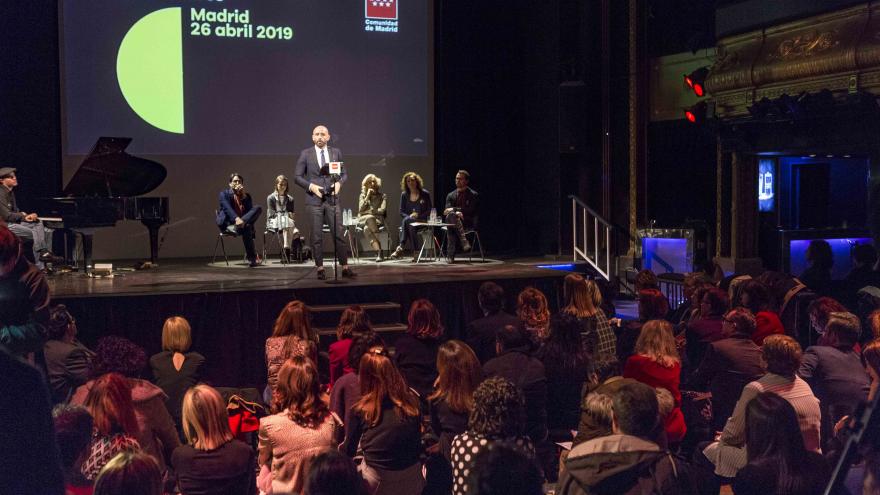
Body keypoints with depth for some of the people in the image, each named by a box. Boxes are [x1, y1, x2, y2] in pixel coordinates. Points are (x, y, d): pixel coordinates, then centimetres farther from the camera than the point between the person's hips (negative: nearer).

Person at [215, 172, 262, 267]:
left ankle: (237, 227, -35)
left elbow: (250, 210, 0)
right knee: (246, 227, -38)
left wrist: (244, 195, -6)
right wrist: (236, 219, -33)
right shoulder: (224, 194, 6)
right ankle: (252, 258, -36)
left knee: (258, 208, -20)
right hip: (228, 224, -5)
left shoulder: (246, 196, 18)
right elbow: (227, 208, -14)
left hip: (242, 222, 5)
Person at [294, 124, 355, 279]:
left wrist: (339, 183, -7)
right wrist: (311, 186, -13)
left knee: (339, 235, -2)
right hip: (314, 200, -1)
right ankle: (320, 269, 7)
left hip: (332, 199, 1)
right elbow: (297, 177, 3)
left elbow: (344, 173, 13)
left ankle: (345, 268, 2)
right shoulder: (306, 154, 3)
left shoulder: (336, 152, 9)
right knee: (317, 237, 1)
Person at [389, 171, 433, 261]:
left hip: (422, 221, -2)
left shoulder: (425, 194, 3)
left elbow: (429, 211, 2)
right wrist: (409, 216, -11)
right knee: (411, 227, -37)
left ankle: (400, 248, -42)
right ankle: (415, 252, -42)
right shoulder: (404, 195, 10)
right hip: (409, 222, 2)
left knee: (407, 221, -35)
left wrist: (418, 215, -13)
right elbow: (401, 212, 10)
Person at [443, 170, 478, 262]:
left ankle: (451, 255, -32)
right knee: (451, 215, -35)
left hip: (468, 223, -3)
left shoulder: (473, 195, 4)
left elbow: (470, 211, -8)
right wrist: (456, 213, -19)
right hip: (454, 221, 3)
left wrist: (454, 209, -16)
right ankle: (463, 240, -40)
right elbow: (447, 211, 4)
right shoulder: (451, 195, 17)